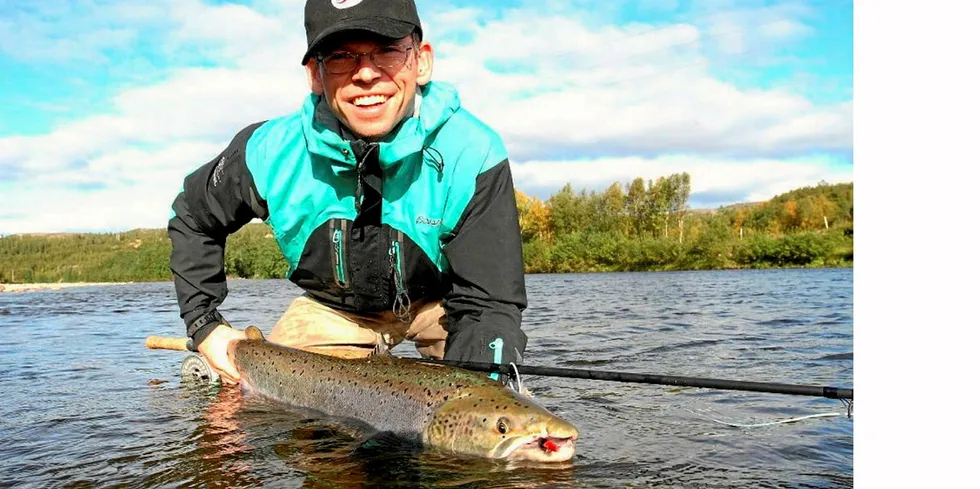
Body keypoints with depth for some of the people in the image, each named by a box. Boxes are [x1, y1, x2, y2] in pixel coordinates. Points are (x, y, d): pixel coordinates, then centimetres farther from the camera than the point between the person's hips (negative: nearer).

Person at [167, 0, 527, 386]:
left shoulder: (472, 155, -30)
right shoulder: (270, 153, -22)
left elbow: (488, 305, -30)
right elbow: (191, 217, 0)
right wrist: (204, 325, -8)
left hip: (439, 300, -2)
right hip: (332, 307, 3)